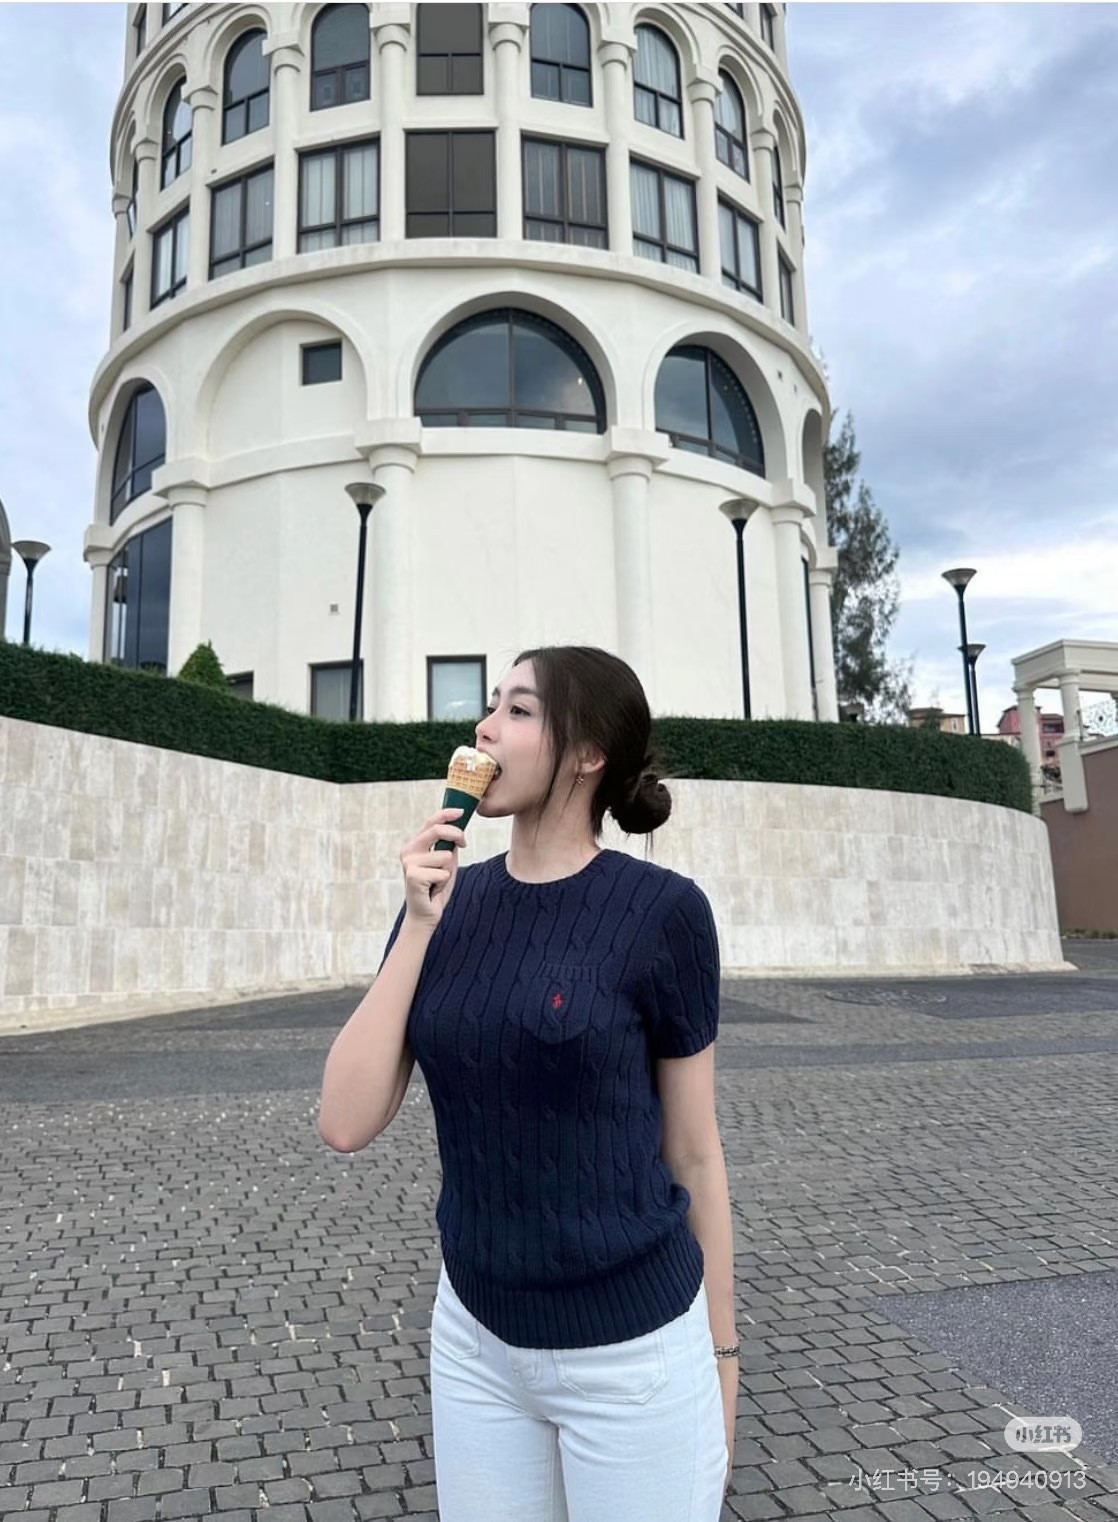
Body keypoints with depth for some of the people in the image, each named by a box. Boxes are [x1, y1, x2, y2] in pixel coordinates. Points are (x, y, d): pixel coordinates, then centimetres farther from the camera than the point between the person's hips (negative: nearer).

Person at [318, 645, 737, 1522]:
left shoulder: (661, 911, -15)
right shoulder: (448, 901, -3)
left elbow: (694, 1152, -6)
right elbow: (346, 1124, -9)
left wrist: (721, 1354, 2)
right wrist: (419, 927, -16)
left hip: (634, 1350, -4)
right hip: (475, 1335, 4)